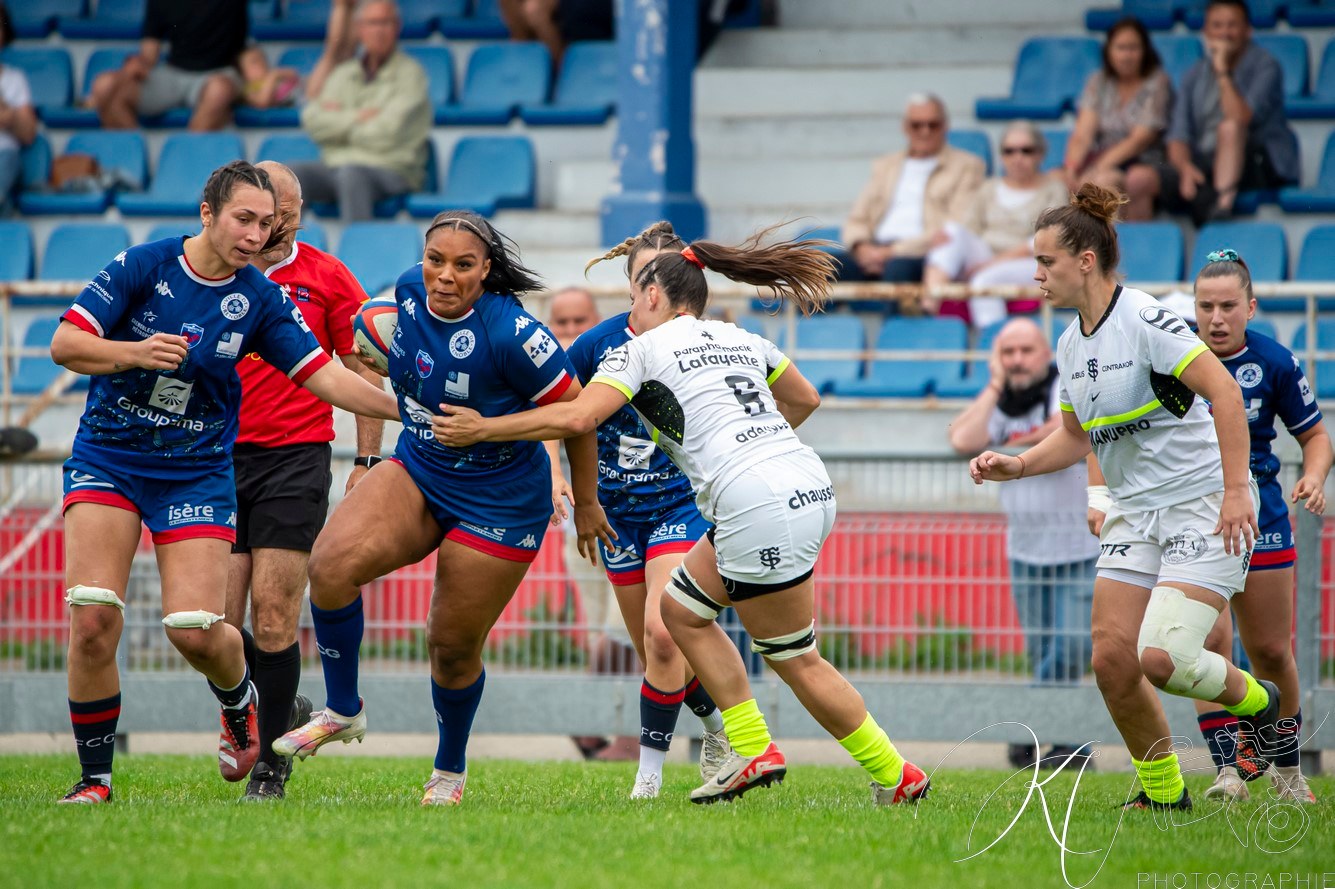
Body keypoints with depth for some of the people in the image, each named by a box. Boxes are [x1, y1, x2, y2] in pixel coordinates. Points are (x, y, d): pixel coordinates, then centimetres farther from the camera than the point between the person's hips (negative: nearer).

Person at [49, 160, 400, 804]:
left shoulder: (260, 301, -3)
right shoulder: (143, 266, -9)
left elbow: (325, 376, -3)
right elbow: (64, 344, -9)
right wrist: (135, 352, -26)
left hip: (197, 474, 1)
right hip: (107, 458, -1)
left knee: (195, 629, -12)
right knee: (92, 617, -15)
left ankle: (239, 701, 25)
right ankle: (94, 778, 1)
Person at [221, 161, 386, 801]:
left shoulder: (327, 278, 4)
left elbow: (363, 375, 8)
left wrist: (367, 463, 2)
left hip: (296, 459, -2)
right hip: (218, 456, 2)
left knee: (273, 617, -10)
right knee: (215, 619, -3)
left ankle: (271, 761, 1)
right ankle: (285, 712, 23)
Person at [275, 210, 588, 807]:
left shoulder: (509, 334, -26)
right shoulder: (410, 291, -8)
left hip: (497, 503, -5)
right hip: (416, 472, 5)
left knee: (453, 646, 5)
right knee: (332, 562, -21)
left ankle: (451, 770, 33)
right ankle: (342, 712, -3)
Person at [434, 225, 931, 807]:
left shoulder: (643, 348, 1)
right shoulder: (739, 339, 22)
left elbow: (577, 417, -11)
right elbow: (805, 398, 35)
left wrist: (481, 428, -2)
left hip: (760, 508, -8)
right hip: (808, 484, 8)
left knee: (795, 661, 3)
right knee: (681, 609, 18)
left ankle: (896, 776, 7)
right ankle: (753, 752, 14)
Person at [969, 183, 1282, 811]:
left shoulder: (1145, 320, -16)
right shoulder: (1071, 346, 10)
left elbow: (1225, 393, -21)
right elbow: (1077, 435, 24)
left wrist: (1235, 489, -25)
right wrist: (1015, 467, 8)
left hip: (1203, 505, -8)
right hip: (1135, 513, 8)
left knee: (1162, 658, -21)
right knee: (1112, 659, -3)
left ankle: (1259, 703, 9)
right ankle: (1163, 791, 14)